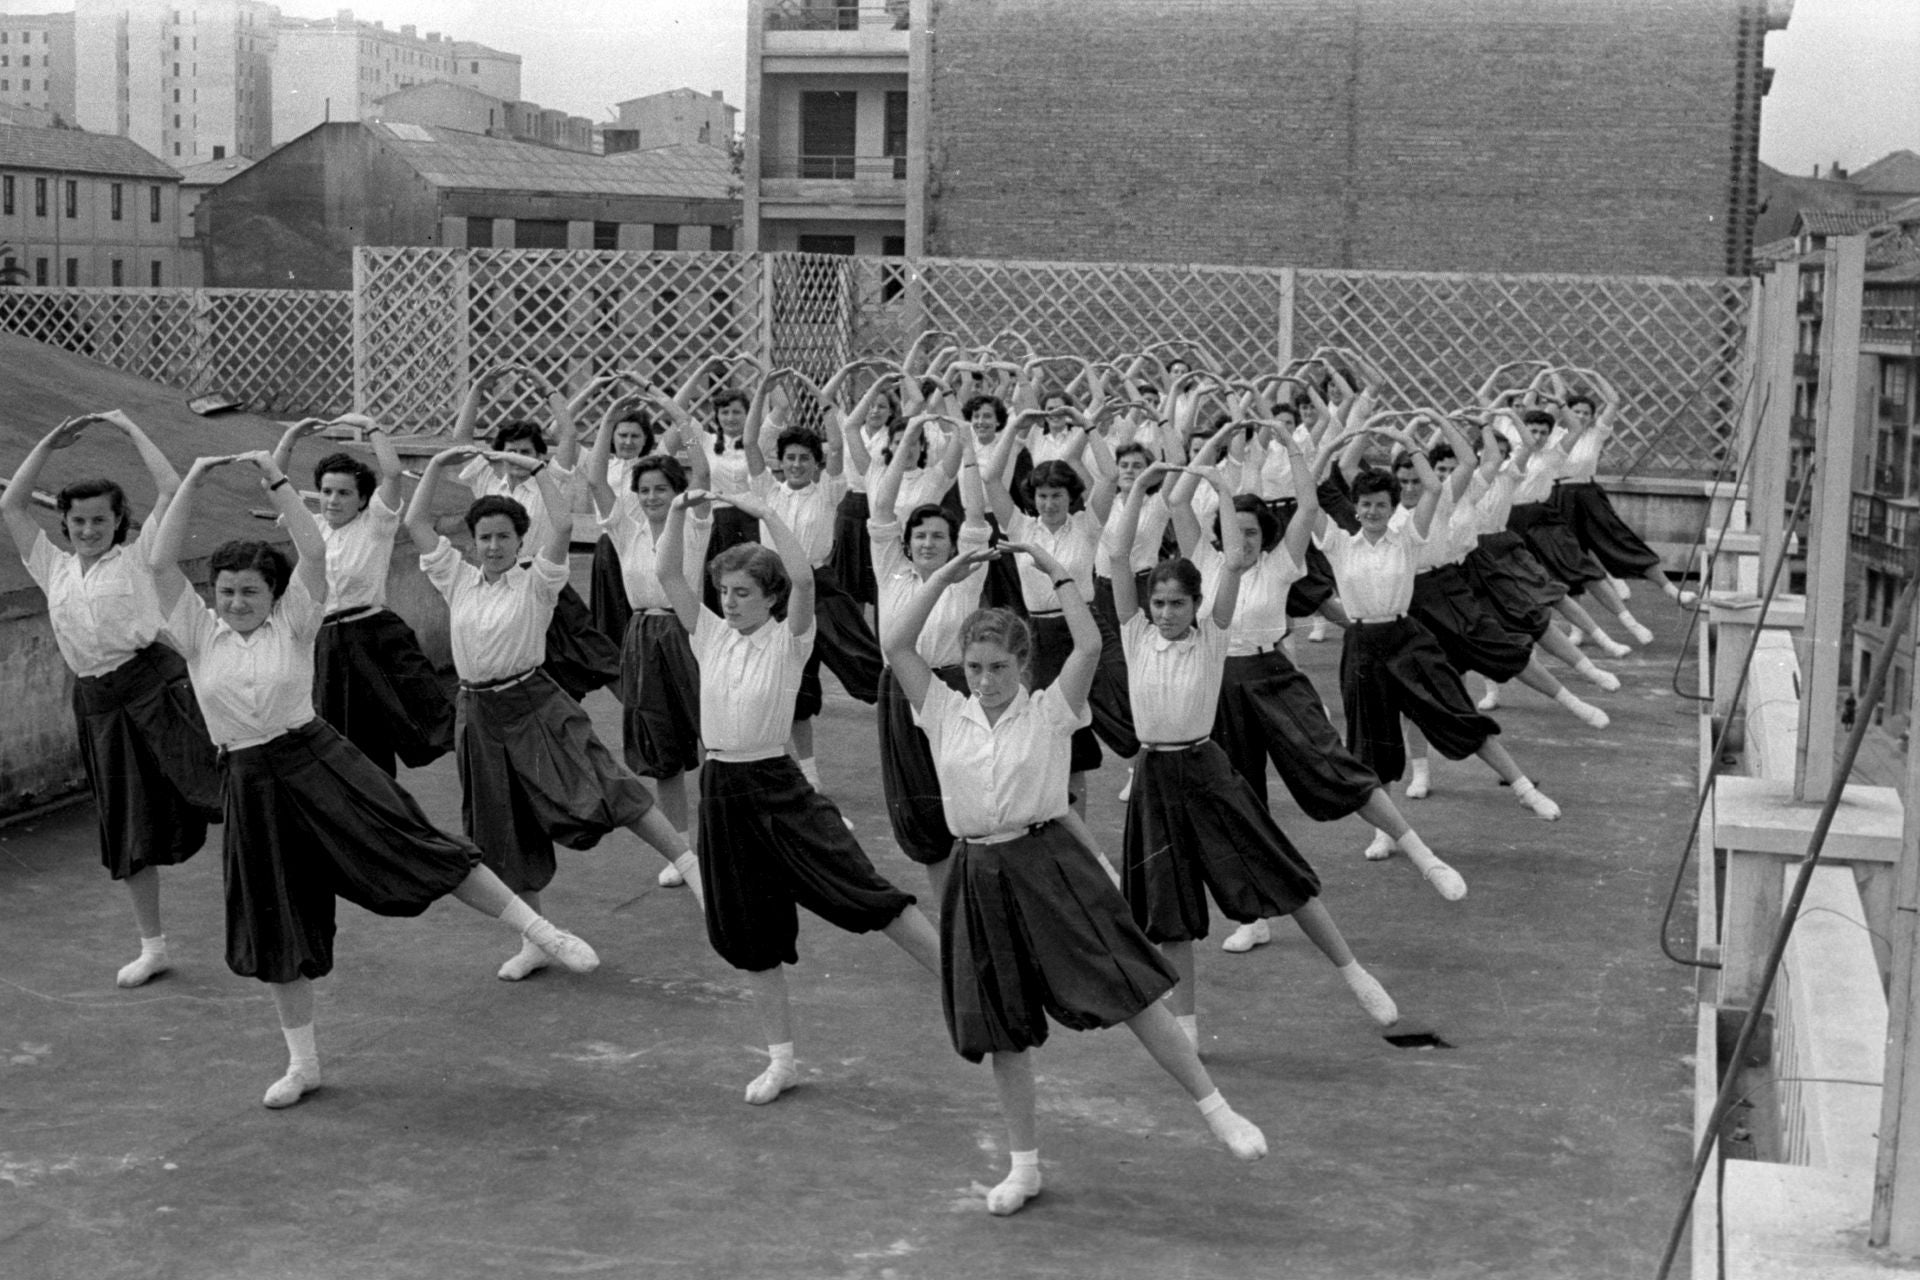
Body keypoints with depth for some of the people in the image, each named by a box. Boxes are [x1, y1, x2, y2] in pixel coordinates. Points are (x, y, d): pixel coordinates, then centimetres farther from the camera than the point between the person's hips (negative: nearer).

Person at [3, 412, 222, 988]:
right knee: (125, 829, 10)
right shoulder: (53, 568, 14)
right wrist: (49, 443, 10)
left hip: (155, 679, -4)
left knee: (213, 768, -28)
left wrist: (130, 429, 0)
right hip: (97, 702, 4)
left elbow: (172, 489, -6)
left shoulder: (137, 558, 2)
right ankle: (152, 945, 21)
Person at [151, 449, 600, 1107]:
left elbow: (314, 552, -12)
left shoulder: (292, 622, 0)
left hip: (318, 758, -3)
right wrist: (191, 483, -10)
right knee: (273, 926, 9)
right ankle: (302, 1064, 22)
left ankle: (539, 930, -6)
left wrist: (274, 478, -13)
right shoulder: (200, 634, 4)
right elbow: (162, 565, -6)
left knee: (415, 850, -14)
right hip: (252, 781, 3)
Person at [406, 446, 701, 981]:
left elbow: (564, 518, -16)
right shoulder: (458, 580, 8)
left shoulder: (536, 581, -3)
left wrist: (534, 468, -13)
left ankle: (688, 862, -24)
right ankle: (535, 941, 23)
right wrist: (437, 465, 1)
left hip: (537, 705, -4)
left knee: (602, 788, -23)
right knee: (505, 833, 10)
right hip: (481, 714, 5)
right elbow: (415, 522, 6)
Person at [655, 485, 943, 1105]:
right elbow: (666, 573, 0)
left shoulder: (788, 639, -6)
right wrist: (678, 512, -12)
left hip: (778, 787, -5)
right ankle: (781, 1059, 22)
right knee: (749, 934, 10)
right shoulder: (712, 635, 6)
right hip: (722, 790, 5)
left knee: (863, 893, -12)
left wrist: (767, 515, -24)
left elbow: (804, 577, -24)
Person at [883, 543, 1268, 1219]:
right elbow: (896, 646, -4)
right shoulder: (945, 713, 5)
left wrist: (1057, 572, -11)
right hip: (979, 876, 3)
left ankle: (1218, 1111, 4)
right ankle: (1023, 1166, 22)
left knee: (1130, 992, -8)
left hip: (1048, 865, -3)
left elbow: (1090, 646, -17)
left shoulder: (1050, 711, -2)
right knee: (1002, 1030, 9)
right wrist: (943, 578, -6)